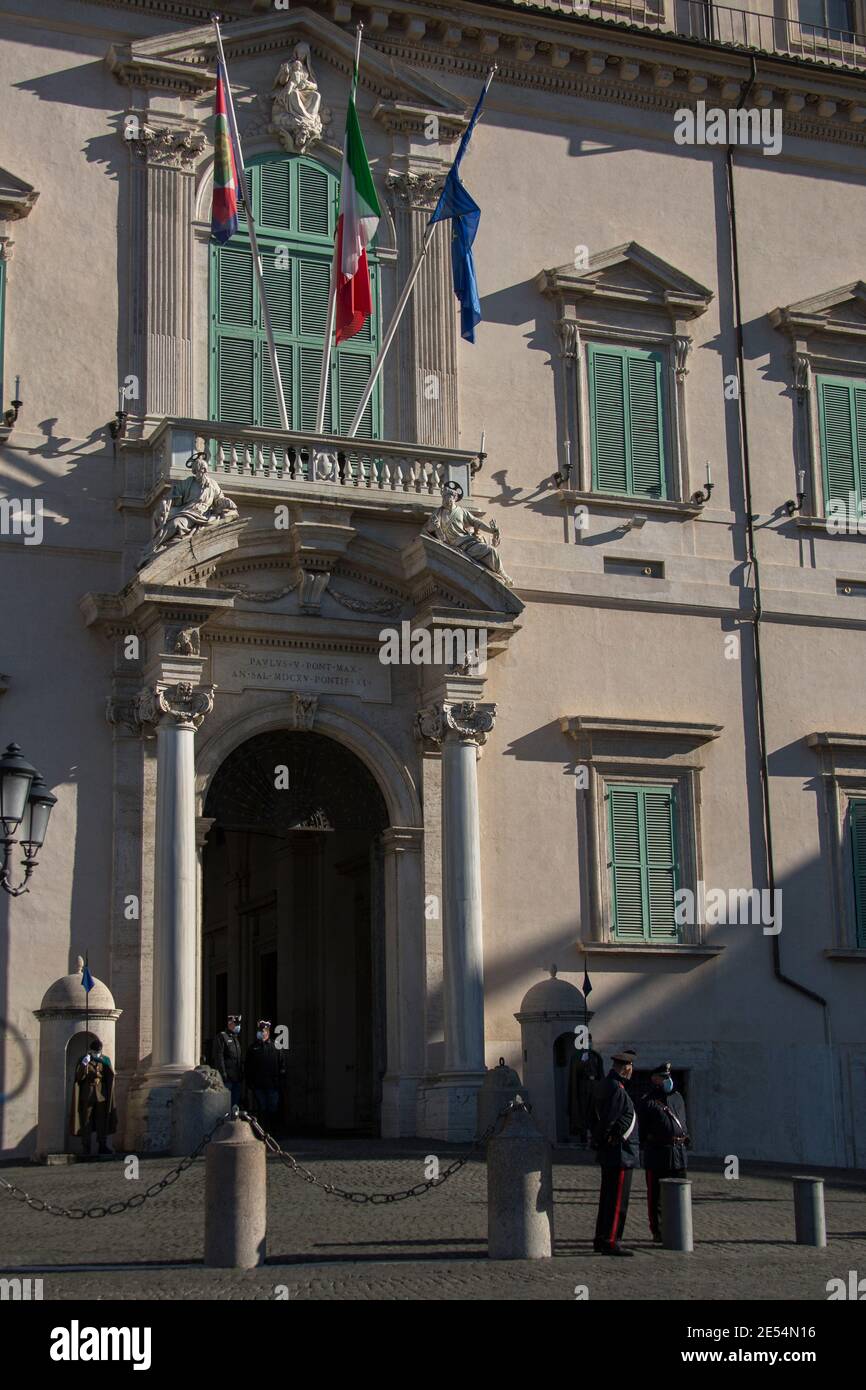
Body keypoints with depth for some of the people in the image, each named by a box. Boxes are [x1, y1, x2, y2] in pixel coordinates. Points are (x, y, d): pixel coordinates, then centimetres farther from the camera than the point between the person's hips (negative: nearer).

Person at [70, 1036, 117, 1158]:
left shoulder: (105, 1060, 5)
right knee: (86, 1122, -3)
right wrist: (84, 1064, -26)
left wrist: (105, 1063, -19)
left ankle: (102, 1146, 8)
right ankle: (86, 1149, -1)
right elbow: (79, 1077, -11)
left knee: (102, 1120, 1)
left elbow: (111, 1076, -4)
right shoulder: (83, 1059, -1)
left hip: (101, 1095, 2)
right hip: (87, 1095, -2)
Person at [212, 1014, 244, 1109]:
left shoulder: (236, 1038, 20)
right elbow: (219, 1058, -14)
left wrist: (241, 1074, 16)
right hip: (227, 1079, -8)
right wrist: (223, 1075, -19)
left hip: (236, 1079, 8)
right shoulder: (221, 1037, -6)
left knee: (235, 1103, 9)